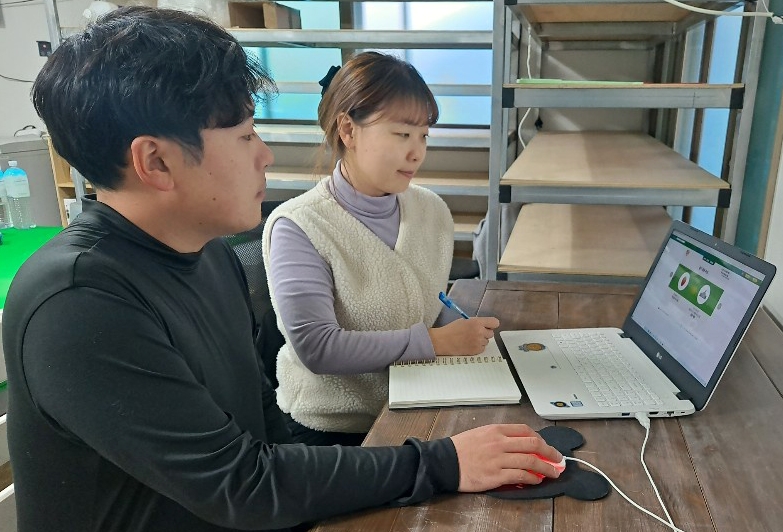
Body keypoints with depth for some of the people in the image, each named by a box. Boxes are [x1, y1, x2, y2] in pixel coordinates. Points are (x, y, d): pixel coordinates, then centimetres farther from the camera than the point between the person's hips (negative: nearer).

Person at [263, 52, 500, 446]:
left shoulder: (433, 211, 4)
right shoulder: (296, 228, -14)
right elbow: (316, 347, -21)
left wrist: (466, 334, -4)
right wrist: (434, 342, -20)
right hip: (331, 429, -4)